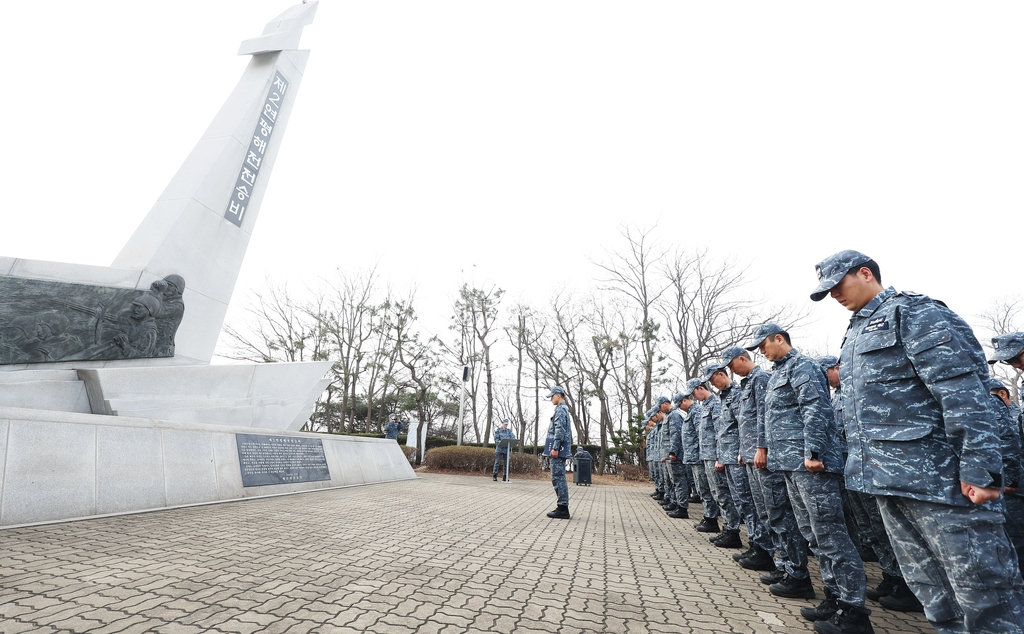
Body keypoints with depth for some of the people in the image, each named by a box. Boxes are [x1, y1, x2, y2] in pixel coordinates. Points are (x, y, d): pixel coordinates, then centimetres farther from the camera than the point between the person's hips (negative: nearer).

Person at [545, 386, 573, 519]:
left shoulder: (560, 409, -11)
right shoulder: (563, 409, 21)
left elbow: (560, 430, -20)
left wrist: (555, 448, -23)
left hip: (558, 449, -10)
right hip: (560, 449, 10)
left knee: (558, 478, -8)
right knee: (558, 477, 12)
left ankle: (563, 509, -6)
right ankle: (562, 507, 15)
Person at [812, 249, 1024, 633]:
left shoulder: (914, 313, -7)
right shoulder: (856, 332, 19)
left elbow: (964, 394, -16)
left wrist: (979, 469, -21)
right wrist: (863, 466, 20)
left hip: (934, 474, -8)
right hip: (886, 479, 9)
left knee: (982, 588, 0)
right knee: (930, 591, 14)